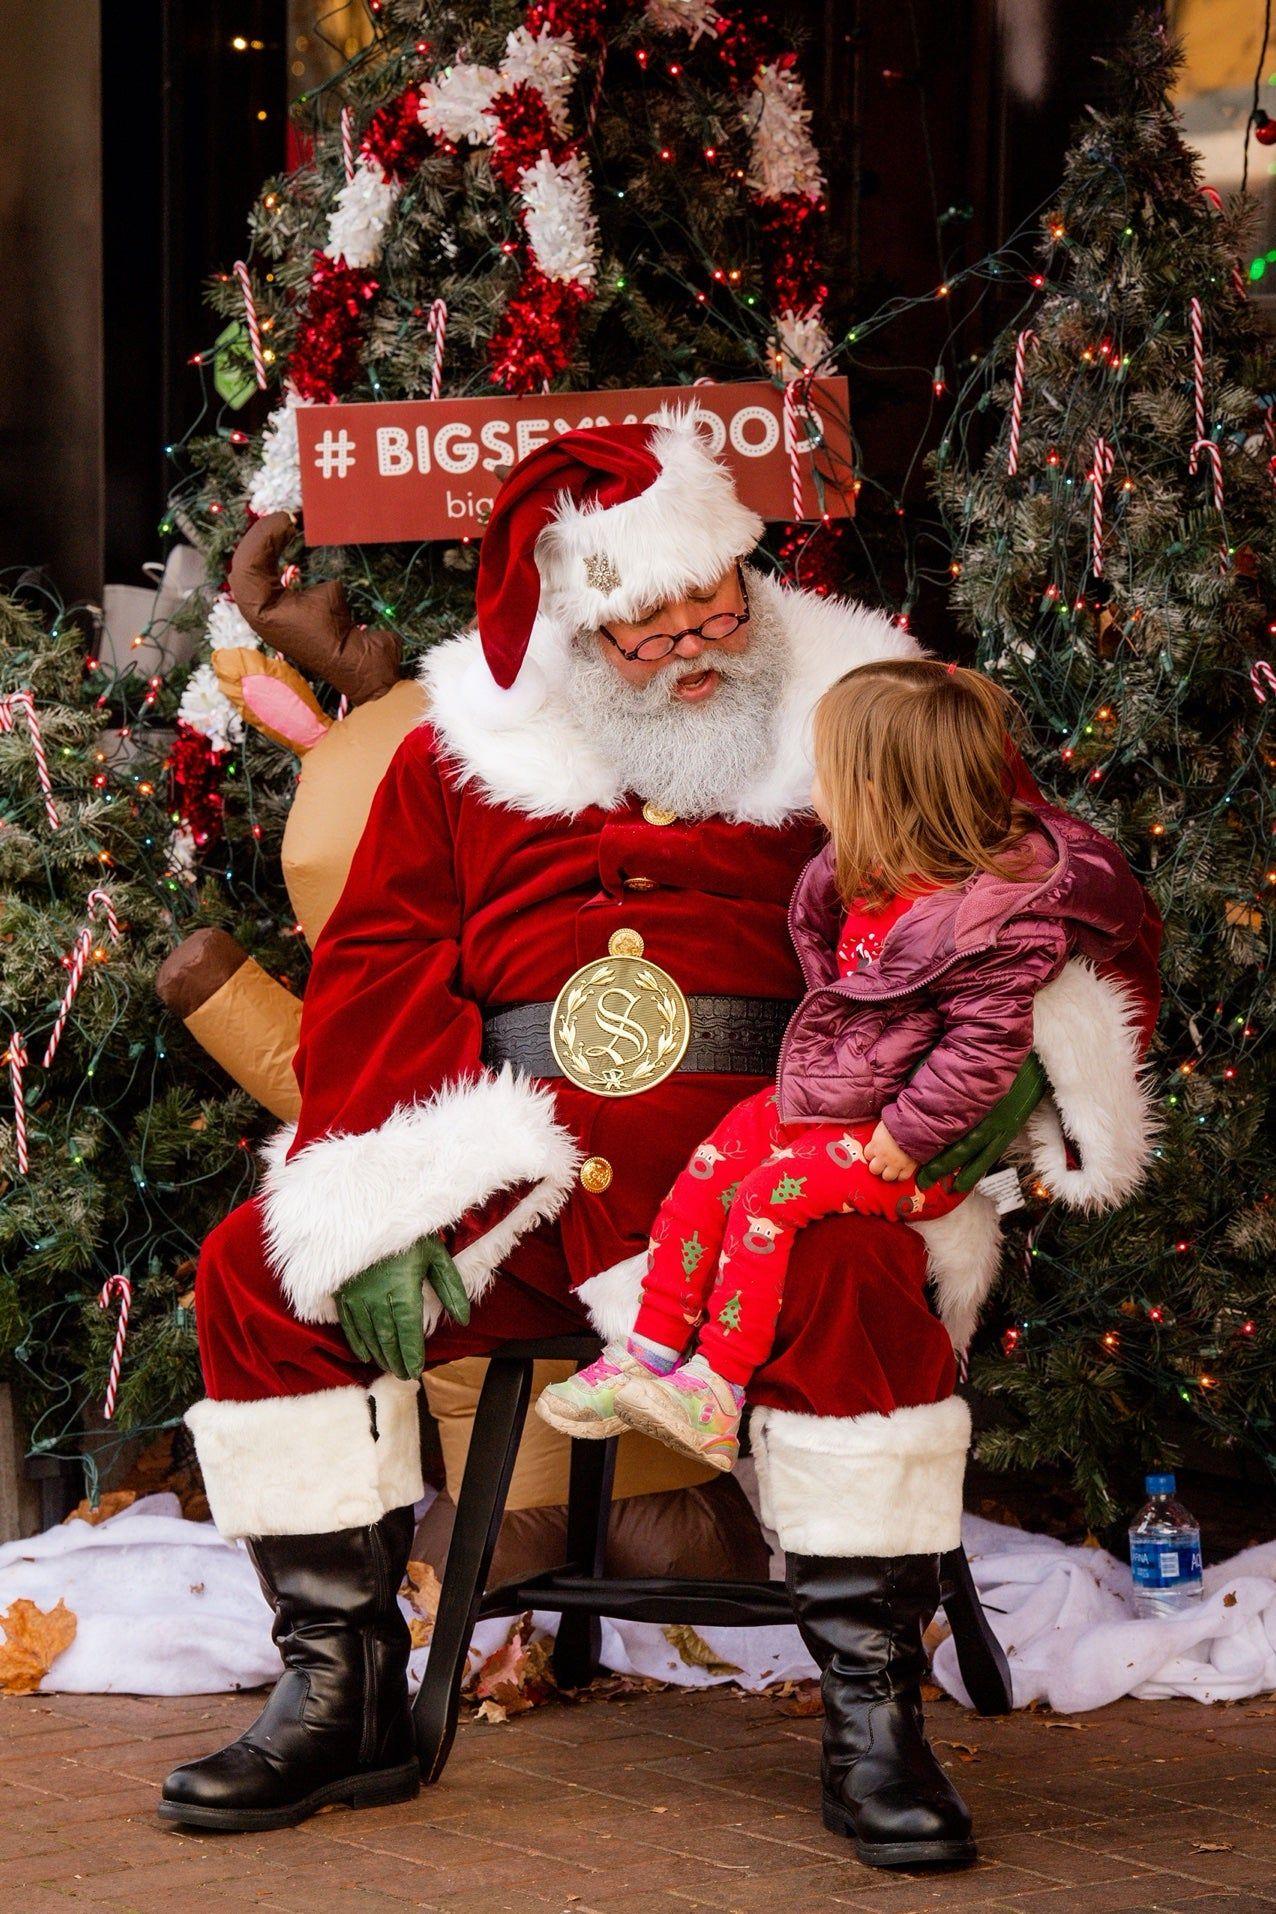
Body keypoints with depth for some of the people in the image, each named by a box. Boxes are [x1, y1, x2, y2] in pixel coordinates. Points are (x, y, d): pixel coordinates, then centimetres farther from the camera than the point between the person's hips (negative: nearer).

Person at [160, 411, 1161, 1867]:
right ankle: (342, 1693, -6)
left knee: (855, 1275, -36)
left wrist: (1036, 1054, -13)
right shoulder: (460, 759, 14)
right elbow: (376, 979, 8)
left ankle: (873, 1718, -26)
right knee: (258, 1274, -15)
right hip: (513, 1183, 3)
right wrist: (375, 1214, -9)